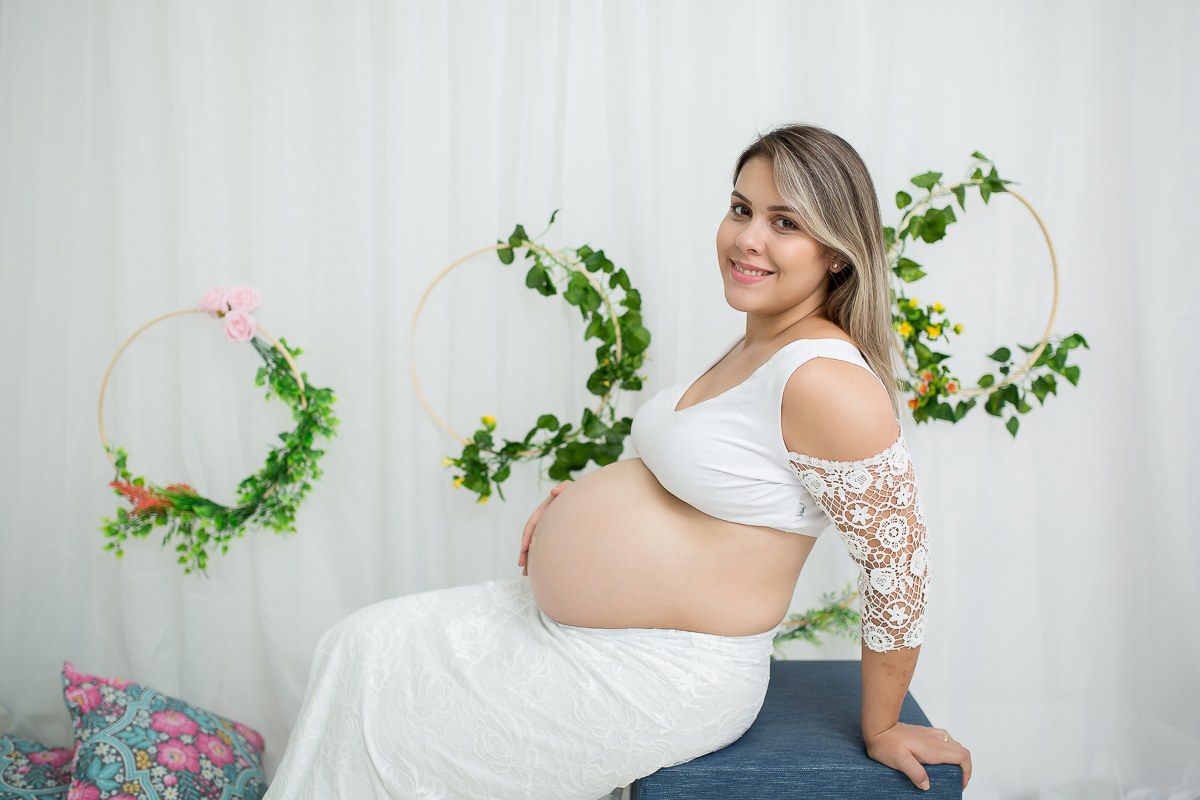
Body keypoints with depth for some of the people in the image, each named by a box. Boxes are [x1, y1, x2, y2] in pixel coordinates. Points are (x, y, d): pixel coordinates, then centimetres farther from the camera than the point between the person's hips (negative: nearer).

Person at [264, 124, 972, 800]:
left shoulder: (827, 380, -25)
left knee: (380, 729, -1)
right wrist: (584, 499, 6)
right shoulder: (754, 347, 6)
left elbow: (900, 566, -20)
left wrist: (881, 732, -9)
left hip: (662, 678, -9)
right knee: (367, 647, 10)